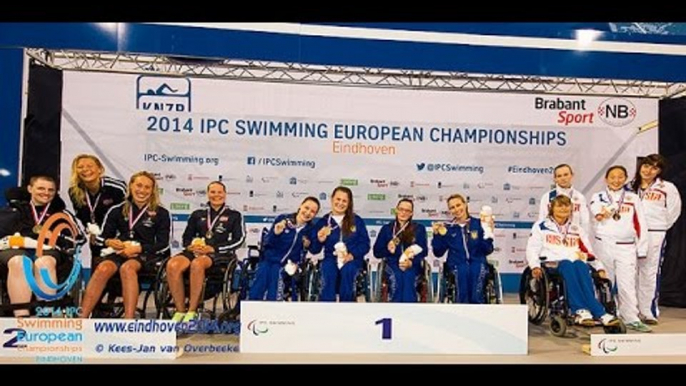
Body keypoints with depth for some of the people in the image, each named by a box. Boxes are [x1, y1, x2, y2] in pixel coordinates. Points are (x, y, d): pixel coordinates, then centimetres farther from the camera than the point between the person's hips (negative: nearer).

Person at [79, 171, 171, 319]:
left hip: (146, 254, -3)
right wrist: (110, 242, -9)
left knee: (127, 268, -36)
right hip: (120, 252, 3)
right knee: (103, 268, -31)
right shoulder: (117, 210, 14)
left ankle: (129, 320, -43)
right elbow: (102, 236, 16)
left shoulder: (161, 213, 5)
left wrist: (137, 248, -14)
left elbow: (163, 244, 0)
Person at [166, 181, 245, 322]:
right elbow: (186, 237, 23)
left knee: (197, 264, -38)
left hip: (220, 254, -3)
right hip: (195, 251, 4)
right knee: (172, 264, -30)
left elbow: (239, 240, 2)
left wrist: (213, 248, -9)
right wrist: (191, 246, -2)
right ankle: (180, 311, -21)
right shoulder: (197, 215, 24)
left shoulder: (234, 215, 14)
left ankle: (192, 312, -28)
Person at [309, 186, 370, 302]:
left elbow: (365, 244, 3)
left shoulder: (357, 221, 9)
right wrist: (320, 240, -14)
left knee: (348, 270, -33)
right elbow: (314, 250, 8)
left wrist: (352, 254, -14)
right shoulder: (323, 222, 8)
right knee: (328, 271, -33)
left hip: (352, 259, 0)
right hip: (331, 258, 1)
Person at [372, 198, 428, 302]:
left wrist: (411, 262, -13)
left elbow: (423, 251, 5)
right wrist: (388, 249, -10)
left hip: (412, 266, 0)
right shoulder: (387, 228, 16)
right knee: (396, 277, -35)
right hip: (392, 264, 0)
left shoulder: (419, 228, 16)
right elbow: (377, 252, 12)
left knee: (408, 276, -35)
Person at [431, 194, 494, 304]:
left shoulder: (478, 224, 8)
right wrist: (437, 235, -5)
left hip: (477, 262, 0)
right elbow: (438, 253, 8)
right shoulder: (448, 228, 10)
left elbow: (487, 250, 5)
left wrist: (488, 232, -9)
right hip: (457, 264, 0)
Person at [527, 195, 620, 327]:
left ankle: (581, 311, -49)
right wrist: (535, 266, -12)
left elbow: (589, 252, 24)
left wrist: (600, 268, 6)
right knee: (567, 265, -38)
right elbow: (532, 248, 6)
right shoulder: (541, 226, 18)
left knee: (581, 266, -35)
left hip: (577, 264, 3)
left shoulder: (577, 230, 29)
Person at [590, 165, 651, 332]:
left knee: (627, 284, -4)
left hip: (626, 247, 0)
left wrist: (641, 249, 5)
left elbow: (640, 224, 9)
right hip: (604, 244, 0)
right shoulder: (598, 196, 9)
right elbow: (598, 213, -13)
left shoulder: (633, 198, 12)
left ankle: (631, 319, 1)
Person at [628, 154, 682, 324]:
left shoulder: (667, 188, 0)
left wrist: (660, 226, 6)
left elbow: (674, 210, 4)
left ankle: (649, 312, 4)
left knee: (650, 272, -3)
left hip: (654, 235, -3)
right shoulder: (631, 187, 10)